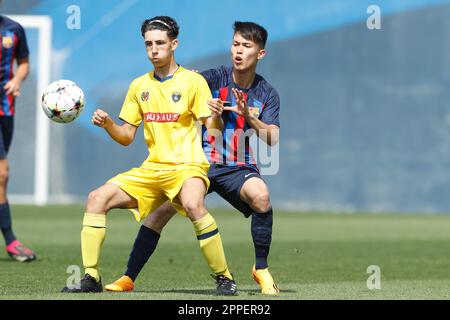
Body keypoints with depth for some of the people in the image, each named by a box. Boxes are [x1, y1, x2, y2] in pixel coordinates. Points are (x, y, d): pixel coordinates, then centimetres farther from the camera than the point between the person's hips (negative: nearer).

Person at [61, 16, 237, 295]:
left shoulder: (192, 81, -2)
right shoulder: (139, 86, 12)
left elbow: (214, 130, -8)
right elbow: (127, 137, 14)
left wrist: (215, 116, -31)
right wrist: (107, 124, -7)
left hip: (187, 167, -6)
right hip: (152, 169, 6)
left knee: (193, 205, -37)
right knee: (97, 199, -10)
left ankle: (224, 278, -26)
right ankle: (91, 278, -7)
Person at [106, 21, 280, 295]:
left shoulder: (268, 94, 3)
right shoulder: (216, 78, -1)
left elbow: (272, 139, -6)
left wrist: (248, 116, -23)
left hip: (239, 168, 0)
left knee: (261, 195, -32)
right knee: (162, 209, -14)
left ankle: (262, 269, -14)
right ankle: (128, 278, -2)